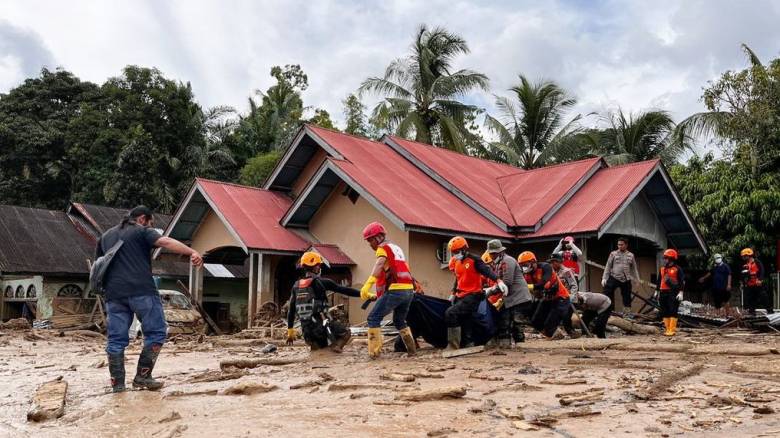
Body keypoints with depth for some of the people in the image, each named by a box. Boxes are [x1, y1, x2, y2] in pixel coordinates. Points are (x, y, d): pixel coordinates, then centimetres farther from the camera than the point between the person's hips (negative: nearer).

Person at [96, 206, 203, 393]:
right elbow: (165, 242, -14)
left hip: (114, 293, 6)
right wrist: (192, 252, -24)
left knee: (116, 339, 8)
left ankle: (117, 383, 9)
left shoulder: (106, 236, 24)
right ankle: (143, 376, 0)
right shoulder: (142, 231, 4)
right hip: (141, 291, -6)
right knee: (156, 332, 4)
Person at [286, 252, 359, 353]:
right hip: (320, 324, -6)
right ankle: (335, 345, -15)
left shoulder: (296, 286, 12)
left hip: (306, 329, 6)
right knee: (345, 333, 13)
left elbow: (291, 310, 16)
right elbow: (344, 290, -6)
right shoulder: (321, 282, -5)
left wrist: (290, 331, 23)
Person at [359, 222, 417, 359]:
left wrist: (367, 285, -33)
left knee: (373, 318, -2)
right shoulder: (396, 248, 26)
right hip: (408, 290, 8)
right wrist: (378, 295, 30)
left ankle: (374, 351, -8)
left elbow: (379, 265, -20)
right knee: (399, 321, 25)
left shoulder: (383, 248, 1)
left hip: (395, 290, -8)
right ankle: (412, 349, 24)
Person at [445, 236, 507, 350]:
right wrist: (454, 293, 28)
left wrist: (499, 281, -36)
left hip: (472, 295, -8)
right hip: (461, 296, 9)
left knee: (450, 313, -22)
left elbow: (487, 271, -22)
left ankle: (453, 345, -16)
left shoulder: (474, 260, -10)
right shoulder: (456, 263, 15)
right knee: (464, 322, 10)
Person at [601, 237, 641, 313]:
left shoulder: (631, 255, 9)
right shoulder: (613, 254, 3)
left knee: (627, 298, 7)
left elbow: (634, 269, 13)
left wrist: (638, 280, 8)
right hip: (614, 278, -2)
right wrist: (604, 278, -4)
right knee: (607, 293, -10)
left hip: (626, 280, 2)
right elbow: (608, 267, 3)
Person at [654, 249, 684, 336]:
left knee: (673, 312, -7)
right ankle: (668, 329, 13)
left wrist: (680, 292, -13)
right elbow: (659, 281, 22)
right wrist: (656, 291, 21)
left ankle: (672, 330, -6)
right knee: (665, 312, 6)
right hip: (663, 293, 6)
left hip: (673, 293, -6)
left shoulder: (677, 269, -2)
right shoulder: (662, 269, 16)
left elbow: (682, 281, -6)